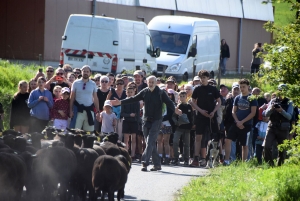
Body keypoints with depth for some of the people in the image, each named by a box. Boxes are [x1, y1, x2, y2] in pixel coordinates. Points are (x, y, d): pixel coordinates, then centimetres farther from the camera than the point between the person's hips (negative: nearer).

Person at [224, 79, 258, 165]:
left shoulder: (252, 99, -3)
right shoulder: (237, 98, 10)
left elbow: (253, 113, -8)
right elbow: (233, 111, 10)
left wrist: (242, 122, -13)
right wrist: (237, 122, -7)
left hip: (246, 125, -4)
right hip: (236, 124, 4)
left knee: (245, 145, 2)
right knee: (227, 140, -9)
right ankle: (226, 160, -7)